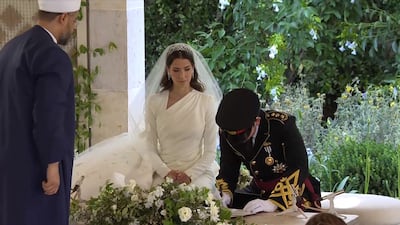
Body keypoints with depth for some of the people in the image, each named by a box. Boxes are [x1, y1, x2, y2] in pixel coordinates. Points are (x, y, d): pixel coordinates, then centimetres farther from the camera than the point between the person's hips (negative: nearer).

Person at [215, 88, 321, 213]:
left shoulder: (282, 125, -26)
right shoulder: (226, 131, -9)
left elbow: (299, 168, -29)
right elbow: (228, 167, -1)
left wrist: (273, 203, -39)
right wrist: (225, 194, -22)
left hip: (295, 193, -5)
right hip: (258, 191, 5)